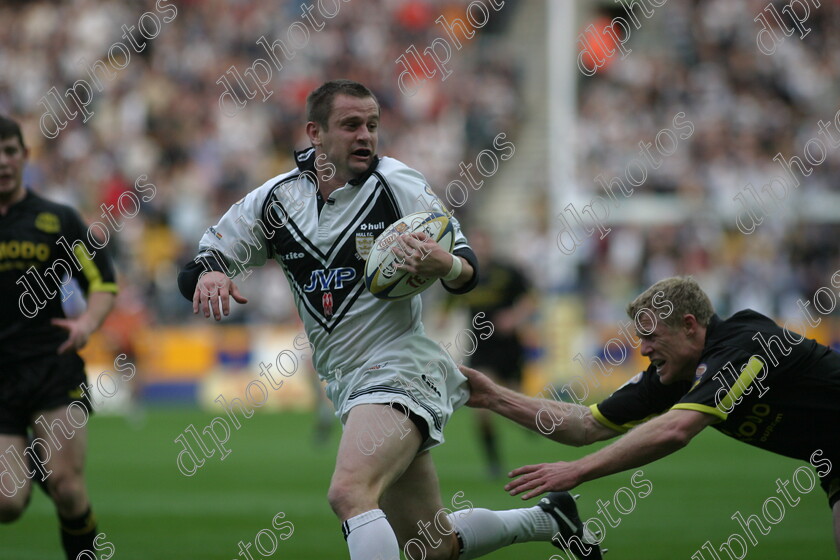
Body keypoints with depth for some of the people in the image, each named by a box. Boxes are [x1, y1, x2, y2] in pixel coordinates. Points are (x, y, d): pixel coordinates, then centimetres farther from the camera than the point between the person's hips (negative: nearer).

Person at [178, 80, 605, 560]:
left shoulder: (398, 185, -7)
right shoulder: (274, 199, 5)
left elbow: (467, 273, -7)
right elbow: (196, 269, 8)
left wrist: (445, 265, -32)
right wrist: (208, 275, -17)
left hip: (402, 371, -6)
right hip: (349, 385, 6)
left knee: (349, 493, -32)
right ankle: (547, 520, 38)